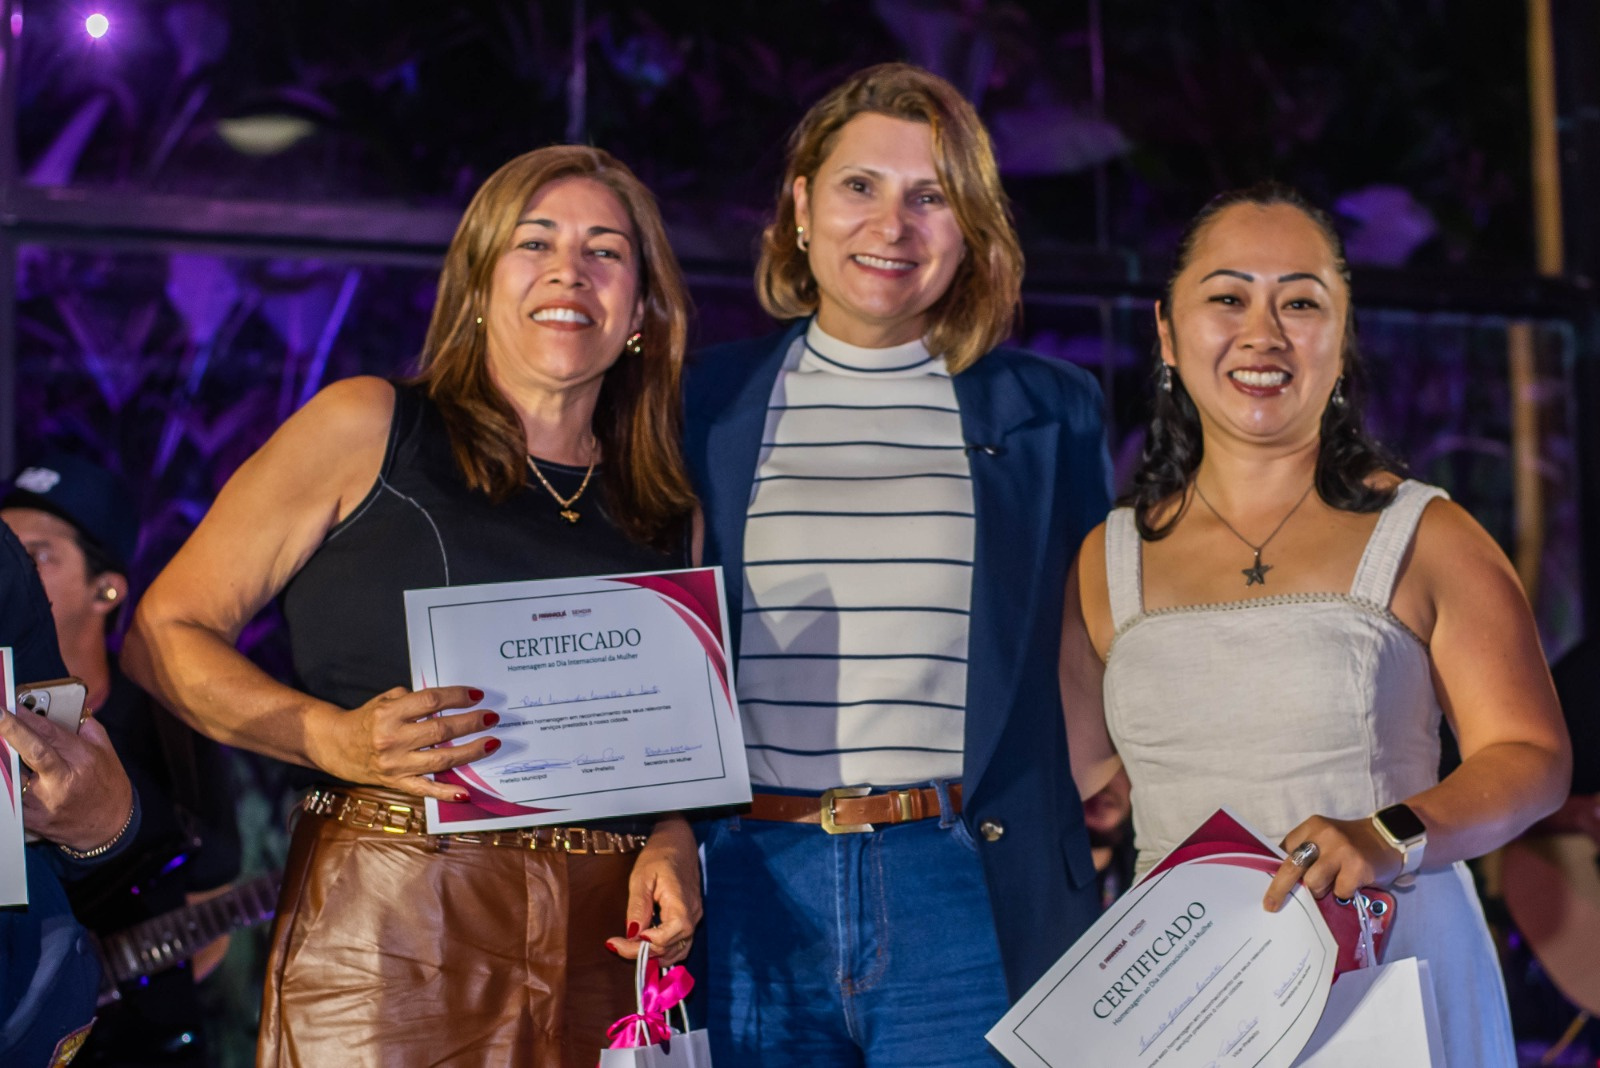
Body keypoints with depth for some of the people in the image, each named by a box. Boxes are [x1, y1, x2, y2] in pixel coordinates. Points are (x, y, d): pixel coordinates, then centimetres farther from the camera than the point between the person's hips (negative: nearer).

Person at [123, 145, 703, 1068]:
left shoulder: (663, 514, 11)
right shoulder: (369, 428, 0)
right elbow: (168, 631, -1)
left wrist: (673, 843, 0)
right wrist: (333, 740, -15)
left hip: (601, 950, 4)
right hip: (386, 929, -3)